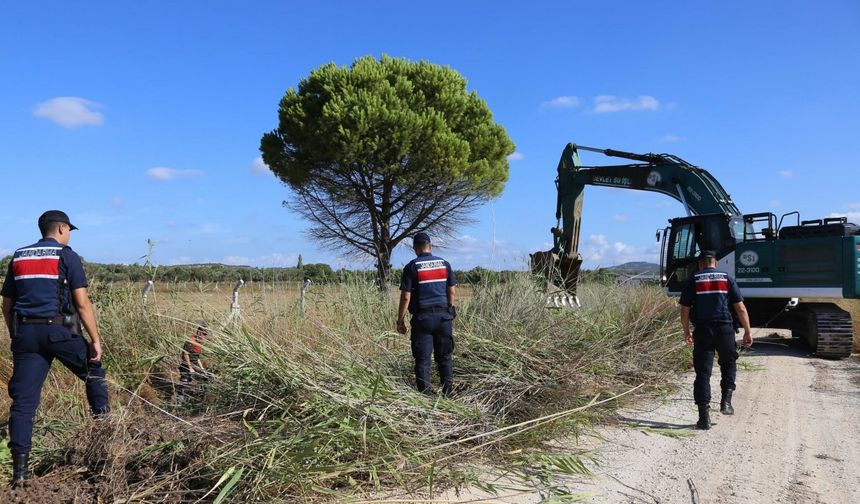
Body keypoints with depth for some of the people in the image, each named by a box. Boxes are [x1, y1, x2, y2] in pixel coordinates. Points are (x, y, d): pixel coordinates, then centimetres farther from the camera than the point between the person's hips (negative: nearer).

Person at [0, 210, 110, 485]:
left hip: (26, 332, 5)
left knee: (23, 400, 4)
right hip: (59, 330, -4)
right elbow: (82, 303, -8)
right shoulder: (67, 256, -2)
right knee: (94, 372, 19)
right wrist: (96, 339, -5)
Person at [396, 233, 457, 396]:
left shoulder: (412, 267, -6)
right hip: (444, 317, 4)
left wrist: (400, 321, -1)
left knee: (423, 360, 4)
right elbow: (452, 292, 7)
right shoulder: (444, 264, 6)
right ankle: (448, 394, 15)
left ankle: (426, 395, 6)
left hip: (422, 318, -3)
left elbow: (405, 297, -8)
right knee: (445, 357, 12)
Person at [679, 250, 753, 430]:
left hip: (702, 331, -1)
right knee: (728, 364, 25)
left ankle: (704, 416, -1)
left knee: (703, 373, 2)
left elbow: (685, 311, 2)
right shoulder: (727, 279, 6)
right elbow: (741, 308, 3)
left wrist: (686, 332, 15)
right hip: (725, 330, 1)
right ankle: (726, 400, 11)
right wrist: (748, 331, 11)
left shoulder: (693, 281, 4)